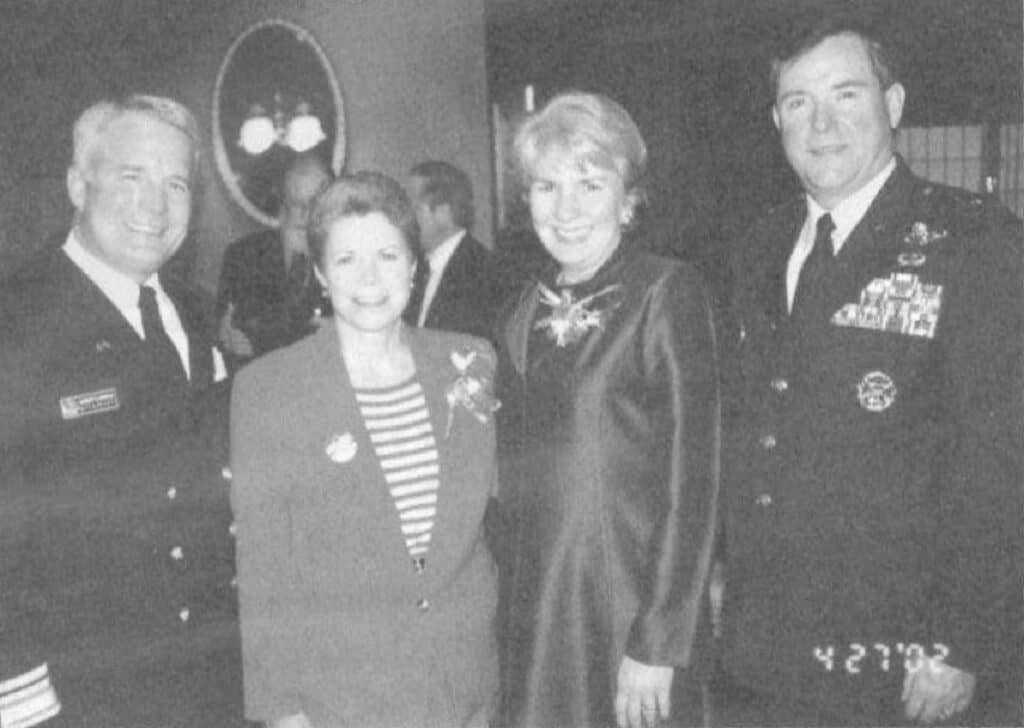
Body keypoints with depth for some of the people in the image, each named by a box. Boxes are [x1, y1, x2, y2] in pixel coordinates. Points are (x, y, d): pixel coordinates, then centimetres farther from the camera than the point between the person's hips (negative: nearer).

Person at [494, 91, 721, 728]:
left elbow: (693, 483, -14)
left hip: (630, 619, -5)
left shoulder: (667, 293, -10)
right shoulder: (527, 311, 8)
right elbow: (515, 481, 11)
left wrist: (659, 646, -16)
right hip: (533, 622, 5)